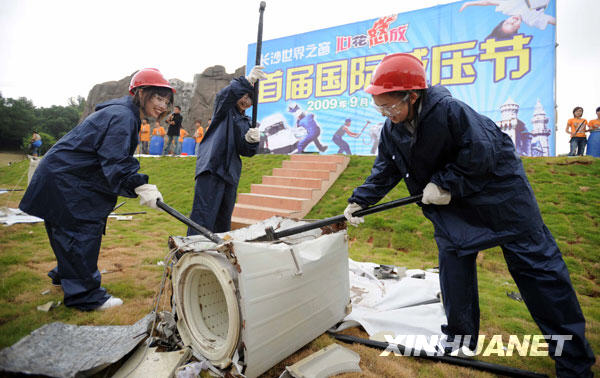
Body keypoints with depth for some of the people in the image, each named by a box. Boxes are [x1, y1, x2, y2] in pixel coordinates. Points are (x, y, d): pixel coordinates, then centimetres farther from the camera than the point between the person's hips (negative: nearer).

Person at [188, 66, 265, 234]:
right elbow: (225, 94, -18)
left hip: (230, 173, 7)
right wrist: (248, 81, -30)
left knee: (224, 220, 12)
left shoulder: (246, 122, 21)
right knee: (203, 217, -13)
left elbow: (245, 151, 11)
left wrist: (251, 140, -11)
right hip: (210, 169, -6)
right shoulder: (225, 109, 7)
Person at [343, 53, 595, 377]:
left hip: (496, 186, -6)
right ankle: (460, 338, 23)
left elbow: (480, 155, -27)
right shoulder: (391, 129, -7)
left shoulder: (448, 109, -29)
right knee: (452, 258, 5)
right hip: (451, 202, 7)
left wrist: (444, 184, -25)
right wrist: (359, 201, -8)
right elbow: (385, 170, -1)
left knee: (534, 260, 0)